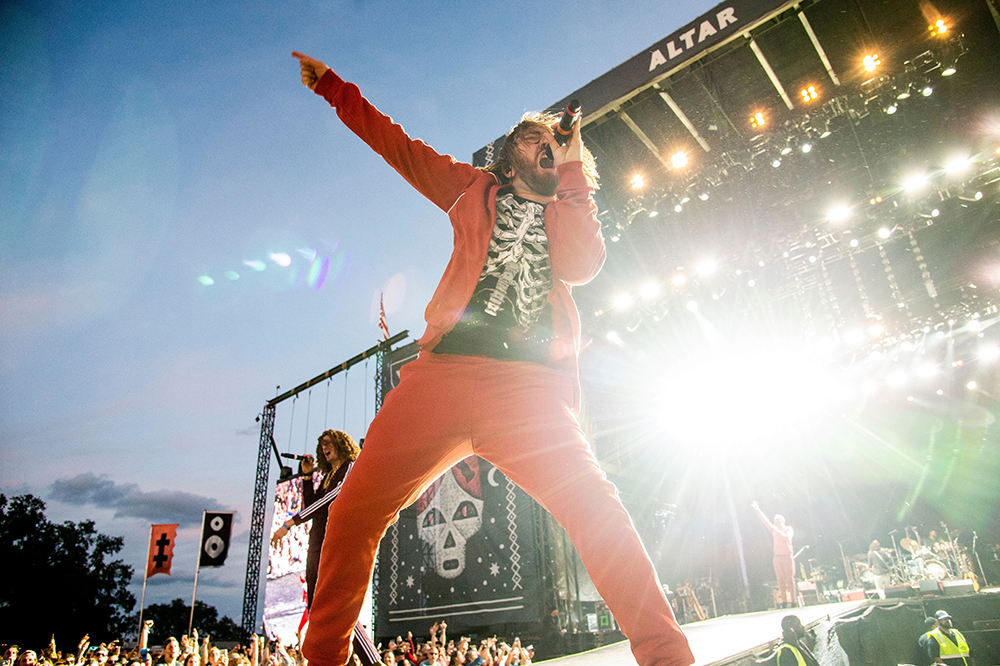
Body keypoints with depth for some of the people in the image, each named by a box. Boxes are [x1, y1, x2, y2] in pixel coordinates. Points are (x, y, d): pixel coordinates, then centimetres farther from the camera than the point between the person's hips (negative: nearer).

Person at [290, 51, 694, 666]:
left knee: (595, 507, -21)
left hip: (531, 384, 0)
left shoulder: (569, 212, 24)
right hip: (446, 367, 1)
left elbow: (584, 265, 2)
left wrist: (573, 170, 9)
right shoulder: (476, 188, 26)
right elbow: (397, 144, 30)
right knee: (355, 513, -5)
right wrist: (331, 84, 32)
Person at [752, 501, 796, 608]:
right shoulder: (774, 529, 13)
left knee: (790, 578, -4)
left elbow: (787, 538, -15)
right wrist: (758, 510, 3)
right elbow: (765, 520, 9)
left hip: (788, 556, -4)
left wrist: (778, 531, -19)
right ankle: (784, 601, 1)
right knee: (781, 579, 0)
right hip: (777, 557, 4)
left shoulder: (788, 529, 3)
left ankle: (793, 601, -2)